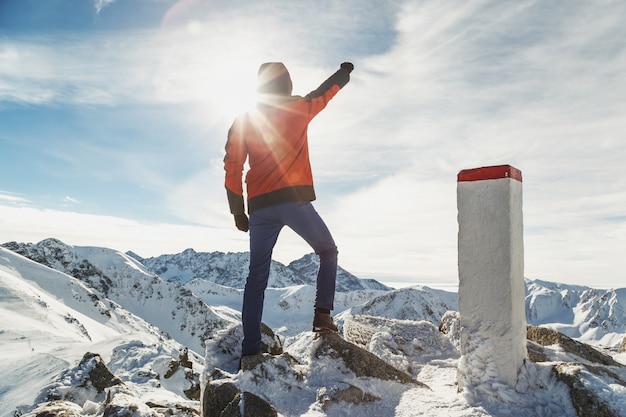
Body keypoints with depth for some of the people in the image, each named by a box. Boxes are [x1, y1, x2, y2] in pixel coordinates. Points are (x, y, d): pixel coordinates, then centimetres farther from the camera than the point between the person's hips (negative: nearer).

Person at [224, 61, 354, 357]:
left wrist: (238, 212, 11)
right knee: (328, 252, 18)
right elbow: (324, 93, 24)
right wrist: (344, 72, 44)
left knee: (257, 277, 9)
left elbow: (232, 168, 6)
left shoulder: (243, 122, 11)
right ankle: (323, 315, 2)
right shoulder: (299, 109, 5)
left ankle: (250, 349, 8)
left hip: (260, 208, 3)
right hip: (294, 200, -3)